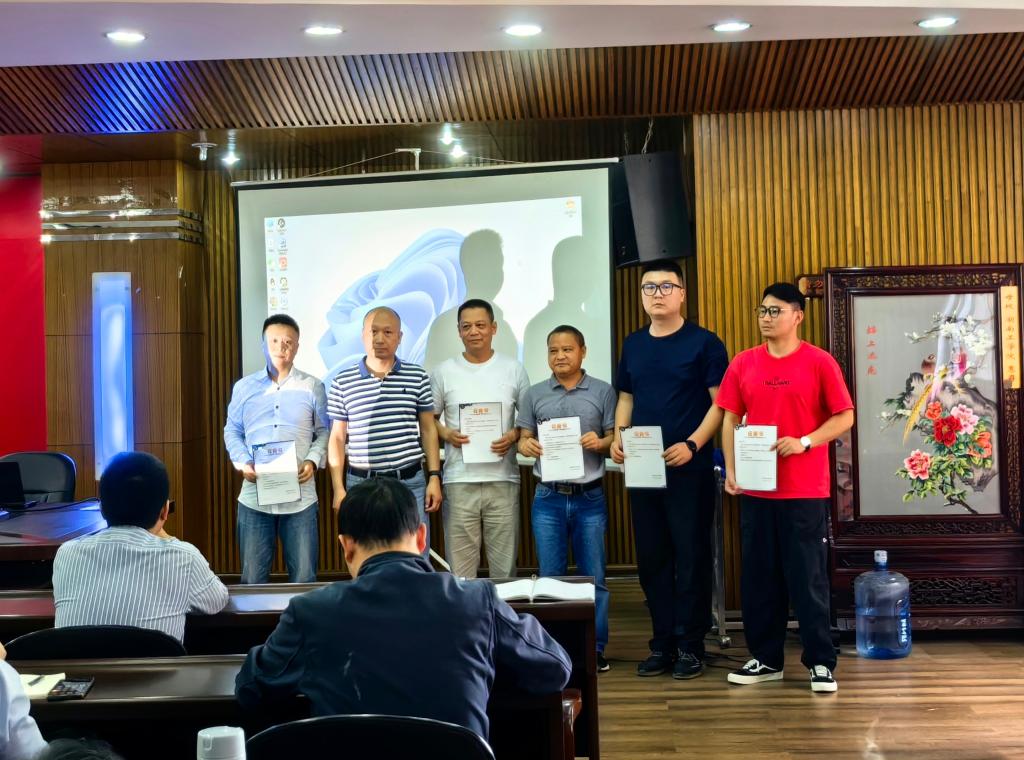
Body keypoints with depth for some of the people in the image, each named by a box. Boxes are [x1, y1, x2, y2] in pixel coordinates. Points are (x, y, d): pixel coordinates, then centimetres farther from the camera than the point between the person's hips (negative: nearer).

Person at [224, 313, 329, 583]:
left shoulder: (312, 387, 4)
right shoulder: (244, 387, 7)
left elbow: (324, 431, 7)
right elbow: (232, 432, 11)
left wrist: (313, 461, -10)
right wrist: (243, 464, -6)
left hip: (300, 497, -1)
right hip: (254, 496, 1)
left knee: (303, 577, 6)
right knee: (253, 577, 9)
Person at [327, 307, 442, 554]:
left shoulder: (417, 377, 4)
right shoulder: (342, 382, 2)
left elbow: (428, 430, 8)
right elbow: (337, 438, 5)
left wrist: (434, 477, 1)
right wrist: (338, 488, 0)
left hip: (410, 483, 0)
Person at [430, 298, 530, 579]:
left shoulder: (513, 369, 6)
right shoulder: (443, 372, 5)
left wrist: (514, 436, -9)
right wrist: (446, 434, -8)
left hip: (503, 480, 0)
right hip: (459, 481, 0)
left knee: (504, 565, 6)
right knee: (460, 567, 3)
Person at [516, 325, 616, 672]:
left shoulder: (603, 392, 3)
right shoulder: (534, 394, 8)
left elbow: (615, 437, 3)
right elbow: (524, 439, 9)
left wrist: (600, 443, -18)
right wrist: (528, 446, -13)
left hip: (590, 498, -1)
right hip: (548, 498, 1)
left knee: (593, 576, 4)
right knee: (550, 576, 5)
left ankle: (595, 648, 15)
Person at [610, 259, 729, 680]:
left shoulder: (704, 343, -4)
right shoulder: (633, 345, 12)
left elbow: (720, 402, -8)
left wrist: (692, 444, -19)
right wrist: (619, 436, 2)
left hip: (689, 469, -5)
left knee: (691, 557, 0)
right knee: (651, 558, 9)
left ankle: (690, 646, 10)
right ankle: (663, 643, 19)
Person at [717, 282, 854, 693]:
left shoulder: (819, 362, -4)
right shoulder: (743, 363, 7)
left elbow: (844, 417, -3)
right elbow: (730, 420, 9)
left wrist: (804, 442, -17)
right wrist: (730, 469, -2)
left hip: (806, 491, -4)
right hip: (756, 490, 4)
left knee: (809, 578, 1)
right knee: (758, 578, 9)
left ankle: (820, 662, 12)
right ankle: (765, 658, 20)